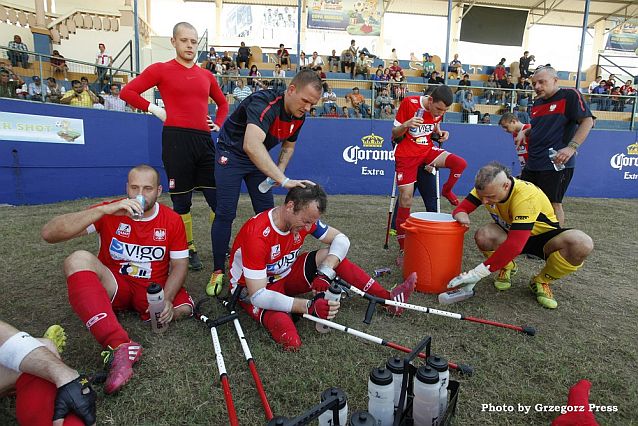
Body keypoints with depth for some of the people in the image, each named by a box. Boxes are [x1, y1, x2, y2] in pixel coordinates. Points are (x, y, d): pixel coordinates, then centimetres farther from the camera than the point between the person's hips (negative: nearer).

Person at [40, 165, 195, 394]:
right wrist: (104, 210, -30)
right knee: (79, 258, -29)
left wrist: (166, 299, -19)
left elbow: (179, 265, 0)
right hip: (113, 287, 0)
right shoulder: (109, 212, -8)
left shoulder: (172, 220, -3)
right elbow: (49, 233, -18)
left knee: (183, 308, -27)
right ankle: (120, 346, -43)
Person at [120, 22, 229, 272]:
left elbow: (222, 102, 30)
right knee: (181, 199, 3)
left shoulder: (206, 75, 16)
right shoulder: (161, 70, 4)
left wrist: (218, 124, 14)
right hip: (176, 138, -4)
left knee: (218, 197, 4)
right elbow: (127, 92, 4)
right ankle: (189, 249, 17)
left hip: (204, 139, 4)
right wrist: (154, 109, -2)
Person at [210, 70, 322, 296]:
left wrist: (279, 171, -9)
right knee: (225, 213, -10)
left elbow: (288, 145, 10)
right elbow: (251, 145, -53)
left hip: (258, 158, 7)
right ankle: (218, 272, 5)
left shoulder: (299, 115, -10)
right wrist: (283, 180, -57)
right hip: (231, 152, -6)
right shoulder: (265, 102, -35)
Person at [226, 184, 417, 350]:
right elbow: (258, 295, -34)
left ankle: (388, 298, -4)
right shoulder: (257, 234, -34)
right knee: (290, 340, -34)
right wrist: (310, 306, -42)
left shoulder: (306, 218, -14)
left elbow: (341, 239, -8)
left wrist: (325, 274, -26)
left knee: (332, 255, -13)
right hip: (252, 291, -6)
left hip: (285, 275, 6)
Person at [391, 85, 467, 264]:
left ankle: (446, 191, 15)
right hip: (406, 154, -4)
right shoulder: (409, 103, -16)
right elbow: (394, 134, -11)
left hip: (428, 150, 5)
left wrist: (441, 133, -5)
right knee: (405, 201, -7)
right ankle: (402, 249, 4)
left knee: (460, 163, -18)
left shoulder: (439, 110, -2)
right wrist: (406, 125, -32)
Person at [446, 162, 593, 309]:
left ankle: (541, 281, -7)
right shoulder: (487, 188, -20)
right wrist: (462, 216, -42)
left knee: (582, 243, -35)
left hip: (543, 236, -3)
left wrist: (477, 273, -44)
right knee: (483, 235, -31)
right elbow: (460, 209, -15)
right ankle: (507, 267, 3)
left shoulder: (526, 197, -37)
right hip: (509, 232, 3)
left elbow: (515, 245, -44)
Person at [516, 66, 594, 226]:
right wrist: (524, 133, 10)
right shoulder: (537, 103, 17)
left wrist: (572, 147, -23)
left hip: (557, 163, -8)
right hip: (533, 163, 8)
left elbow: (587, 121, -12)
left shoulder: (570, 95, -6)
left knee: (554, 204, -2)